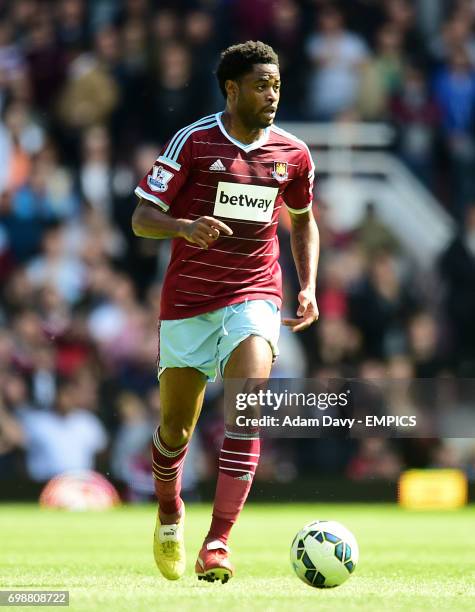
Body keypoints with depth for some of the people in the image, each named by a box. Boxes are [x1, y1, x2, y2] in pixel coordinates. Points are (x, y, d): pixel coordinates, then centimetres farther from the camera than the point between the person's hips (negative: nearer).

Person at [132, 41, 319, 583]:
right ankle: (169, 516, 39)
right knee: (177, 427, 8)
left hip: (254, 298, 1)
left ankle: (217, 544, -22)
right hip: (187, 300, -1)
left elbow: (303, 219, 22)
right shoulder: (192, 142, -7)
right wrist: (184, 226, -28)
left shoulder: (292, 154, 4)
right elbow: (142, 218, -7)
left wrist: (308, 286, 9)